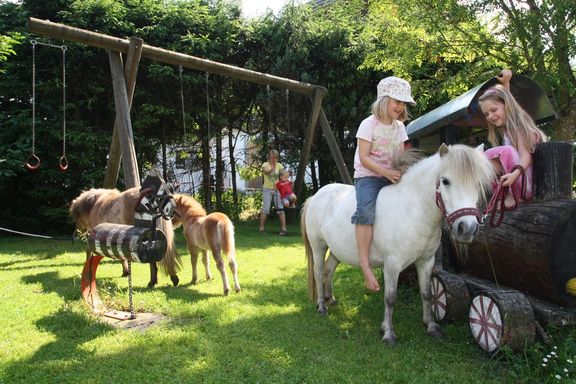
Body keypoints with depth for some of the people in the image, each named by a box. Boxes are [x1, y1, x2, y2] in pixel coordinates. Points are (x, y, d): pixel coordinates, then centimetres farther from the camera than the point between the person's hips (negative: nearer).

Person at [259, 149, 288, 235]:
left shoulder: (279, 165, 3)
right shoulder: (265, 164, -7)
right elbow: (266, 171, -29)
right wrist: (271, 170, -51)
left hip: (277, 189, 3)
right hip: (267, 189, -3)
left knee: (280, 208, -2)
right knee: (265, 209, -5)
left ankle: (283, 228, 1)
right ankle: (261, 228, 5)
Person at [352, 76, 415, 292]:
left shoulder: (400, 127, 10)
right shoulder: (369, 124, -8)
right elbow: (364, 158, -14)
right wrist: (386, 172, -24)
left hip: (391, 177, 7)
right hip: (367, 177, -6)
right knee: (366, 210, -32)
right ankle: (365, 264, -33)